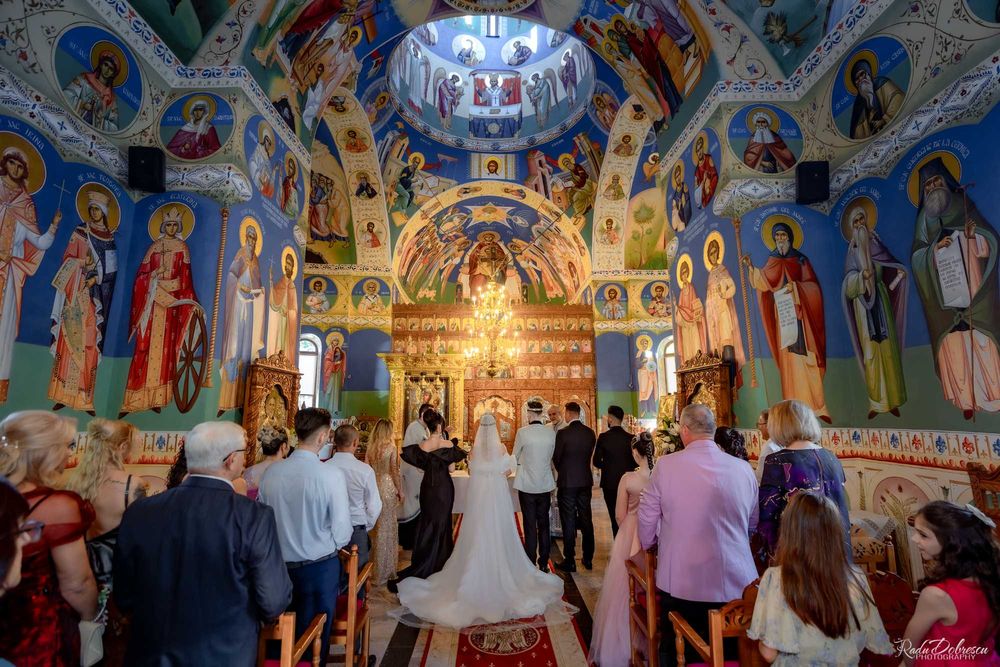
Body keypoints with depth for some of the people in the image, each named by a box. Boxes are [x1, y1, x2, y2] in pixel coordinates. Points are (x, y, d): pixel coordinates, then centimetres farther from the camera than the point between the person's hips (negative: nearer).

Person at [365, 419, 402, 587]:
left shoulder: (370, 447, 1)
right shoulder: (391, 447, -11)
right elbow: (395, 471, -9)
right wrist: (400, 491, 1)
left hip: (373, 487, 5)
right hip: (387, 487, -5)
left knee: (377, 526, 16)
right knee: (387, 527, 6)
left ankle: (376, 565, 29)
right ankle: (384, 570, 15)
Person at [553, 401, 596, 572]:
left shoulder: (562, 433, -16)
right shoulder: (590, 433, -1)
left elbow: (556, 457, -7)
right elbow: (590, 455, 6)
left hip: (567, 482, -5)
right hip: (585, 481, 5)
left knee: (569, 523, 4)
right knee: (586, 520, 15)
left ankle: (569, 561, 12)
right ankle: (588, 558, 24)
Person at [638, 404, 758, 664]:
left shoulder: (665, 465, -13)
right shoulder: (744, 468, -4)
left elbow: (647, 519, -4)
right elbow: (753, 524, 10)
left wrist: (650, 543, 18)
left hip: (682, 583, -2)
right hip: (737, 584, 3)